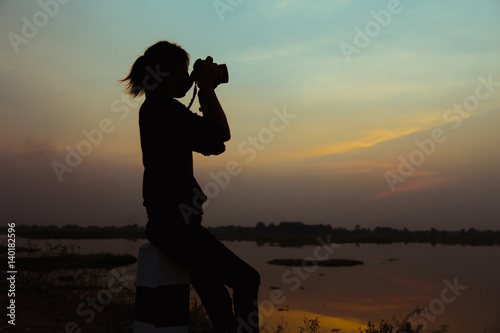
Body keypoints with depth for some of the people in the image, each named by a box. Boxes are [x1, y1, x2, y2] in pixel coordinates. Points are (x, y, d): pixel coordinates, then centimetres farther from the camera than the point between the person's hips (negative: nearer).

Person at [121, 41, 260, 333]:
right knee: (247, 280, -8)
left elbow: (212, 145, 18)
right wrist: (207, 88, -7)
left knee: (218, 298, 14)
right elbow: (222, 132, -18)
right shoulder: (161, 107, -13)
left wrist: (206, 92, 14)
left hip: (174, 221, 10)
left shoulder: (159, 108, 17)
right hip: (175, 223, -10)